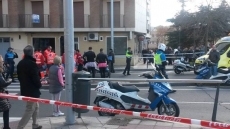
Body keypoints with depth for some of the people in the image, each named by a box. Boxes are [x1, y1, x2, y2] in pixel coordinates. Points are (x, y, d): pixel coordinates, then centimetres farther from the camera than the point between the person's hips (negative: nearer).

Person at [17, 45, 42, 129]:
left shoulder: (20, 63, 9)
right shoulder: (32, 63, -20)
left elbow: (19, 76, 16)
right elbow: (36, 77, -21)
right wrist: (39, 85, -3)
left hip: (24, 89, 10)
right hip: (32, 90, -10)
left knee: (36, 106, 23)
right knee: (30, 110, -4)